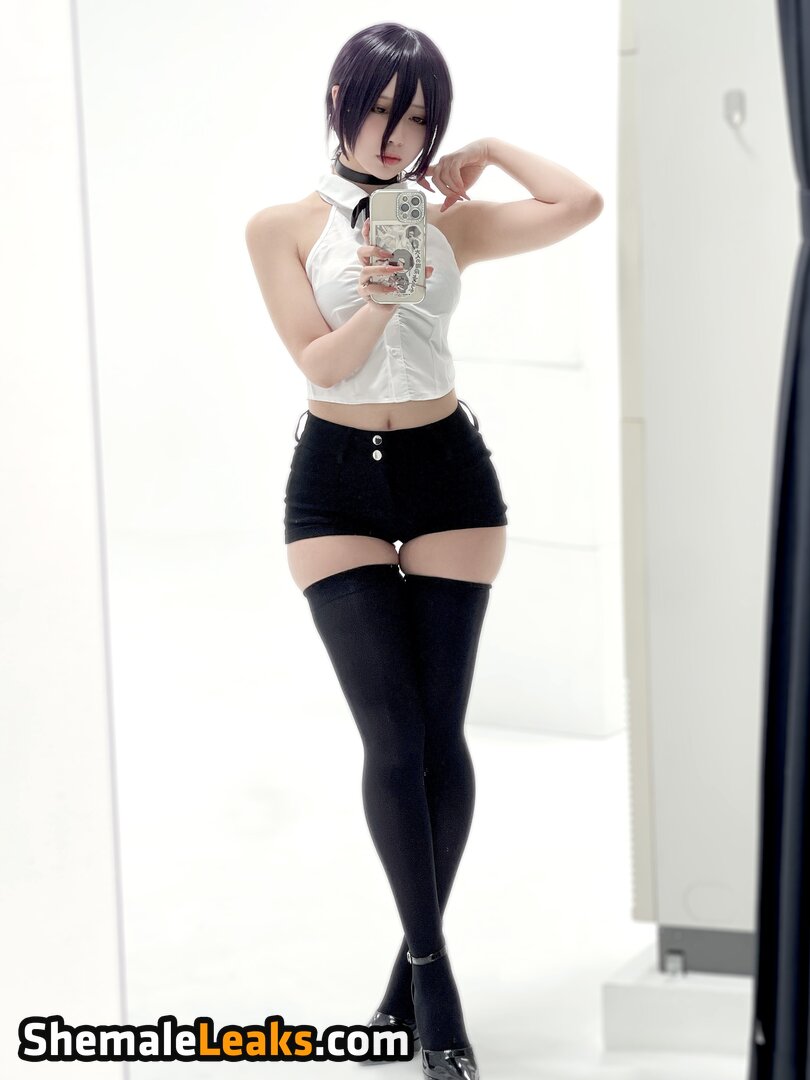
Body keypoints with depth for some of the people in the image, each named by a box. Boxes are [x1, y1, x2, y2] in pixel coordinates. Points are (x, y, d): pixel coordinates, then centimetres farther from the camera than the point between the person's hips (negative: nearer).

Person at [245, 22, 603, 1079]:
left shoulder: (450, 222, 5)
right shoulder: (284, 227, 1)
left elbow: (581, 205, -9)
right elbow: (321, 361, -9)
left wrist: (489, 150, 2)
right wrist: (375, 302, -26)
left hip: (449, 475, 2)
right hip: (337, 484, -1)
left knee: (439, 733, 1)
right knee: (394, 740, -8)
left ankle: (417, 967, 15)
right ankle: (433, 976, 3)